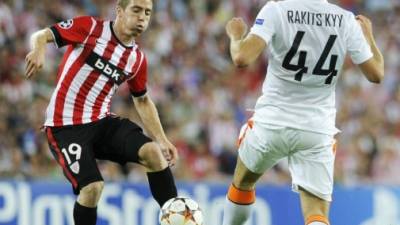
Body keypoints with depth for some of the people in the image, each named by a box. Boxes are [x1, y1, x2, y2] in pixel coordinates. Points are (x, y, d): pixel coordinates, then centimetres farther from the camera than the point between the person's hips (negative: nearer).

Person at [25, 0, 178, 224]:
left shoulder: (137, 59, 8)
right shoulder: (90, 28, -8)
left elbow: (142, 101, 21)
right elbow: (42, 36, -10)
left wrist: (162, 140, 13)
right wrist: (39, 50, -35)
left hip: (103, 122, 5)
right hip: (66, 127, -5)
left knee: (152, 151, -19)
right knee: (92, 187, -20)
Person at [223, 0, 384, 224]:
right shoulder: (347, 21, -3)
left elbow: (242, 58, -21)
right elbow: (376, 74, 4)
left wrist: (236, 35, 1)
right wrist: (368, 35, 21)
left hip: (273, 121, -1)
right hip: (318, 130, 1)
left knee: (242, 183, 27)